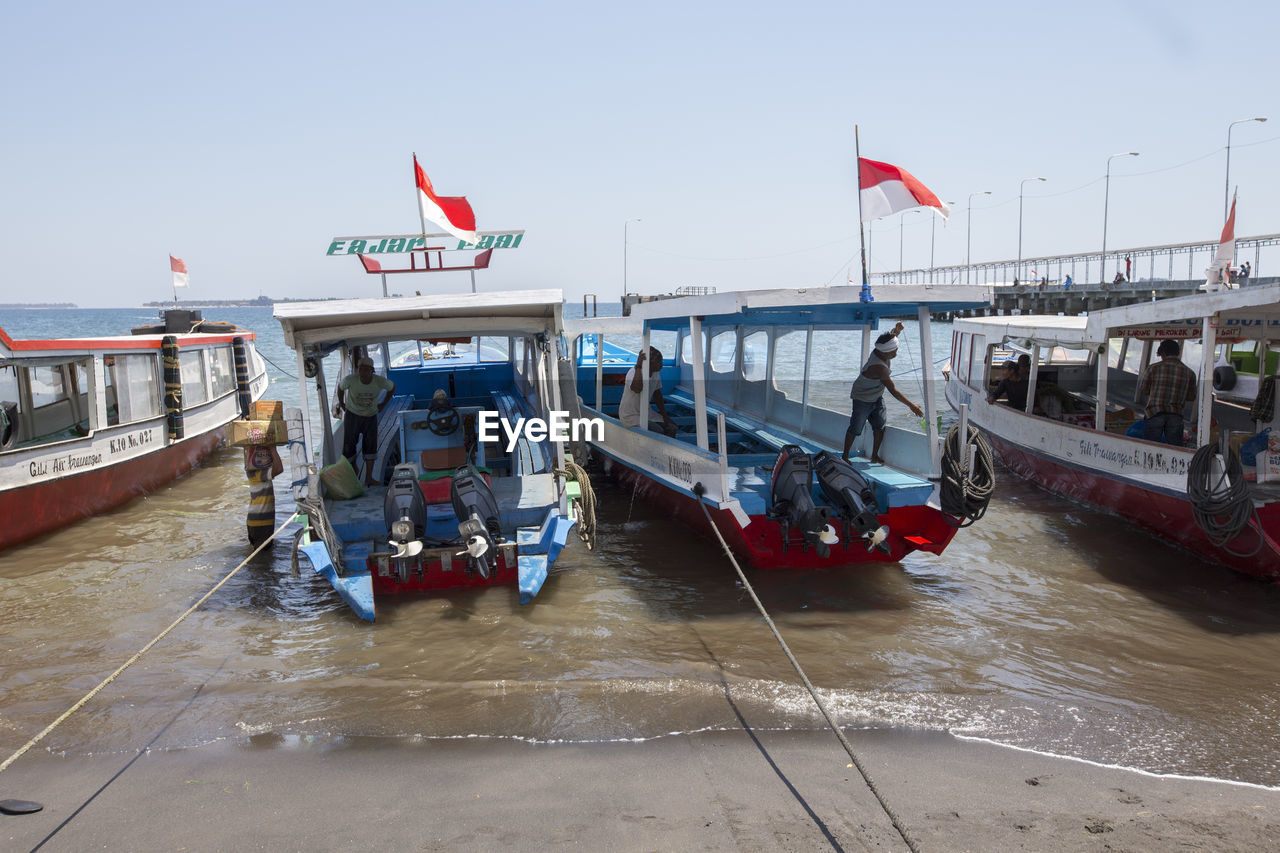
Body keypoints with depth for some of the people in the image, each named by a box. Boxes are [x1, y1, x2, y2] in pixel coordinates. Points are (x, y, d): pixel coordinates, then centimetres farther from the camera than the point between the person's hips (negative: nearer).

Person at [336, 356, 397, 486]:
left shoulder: (380, 381, -20)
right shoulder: (350, 379, -23)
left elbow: (392, 387, 3)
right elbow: (340, 387, 1)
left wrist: (383, 404, 4)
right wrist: (341, 403, 8)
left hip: (371, 416, 1)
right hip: (352, 415, 0)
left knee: (371, 446, -2)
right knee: (348, 445, 0)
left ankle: (368, 478, 3)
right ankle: (353, 467, 28)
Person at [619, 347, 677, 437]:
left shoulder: (655, 373, 0)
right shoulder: (633, 373, -24)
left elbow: (657, 395, 15)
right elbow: (637, 389, -48)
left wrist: (665, 416, 16)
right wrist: (638, 366, -44)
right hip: (630, 416, -8)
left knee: (671, 429, -6)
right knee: (658, 431, -25)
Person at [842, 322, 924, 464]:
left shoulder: (880, 351, -15)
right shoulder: (879, 367, -38)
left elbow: (890, 339, 8)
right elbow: (893, 390, -34)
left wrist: (896, 330, -17)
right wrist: (911, 406, -31)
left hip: (877, 397, 8)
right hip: (862, 399, -8)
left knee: (879, 426, 3)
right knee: (855, 429, 1)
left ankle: (875, 455, 14)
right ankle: (845, 456, 15)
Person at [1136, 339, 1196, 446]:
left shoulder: (1154, 368, -2)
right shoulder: (1189, 372, 4)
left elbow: (1143, 390, 3)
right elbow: (1191, 397, 10)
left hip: (1154, 413, -2)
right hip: (1176, 415, 2)